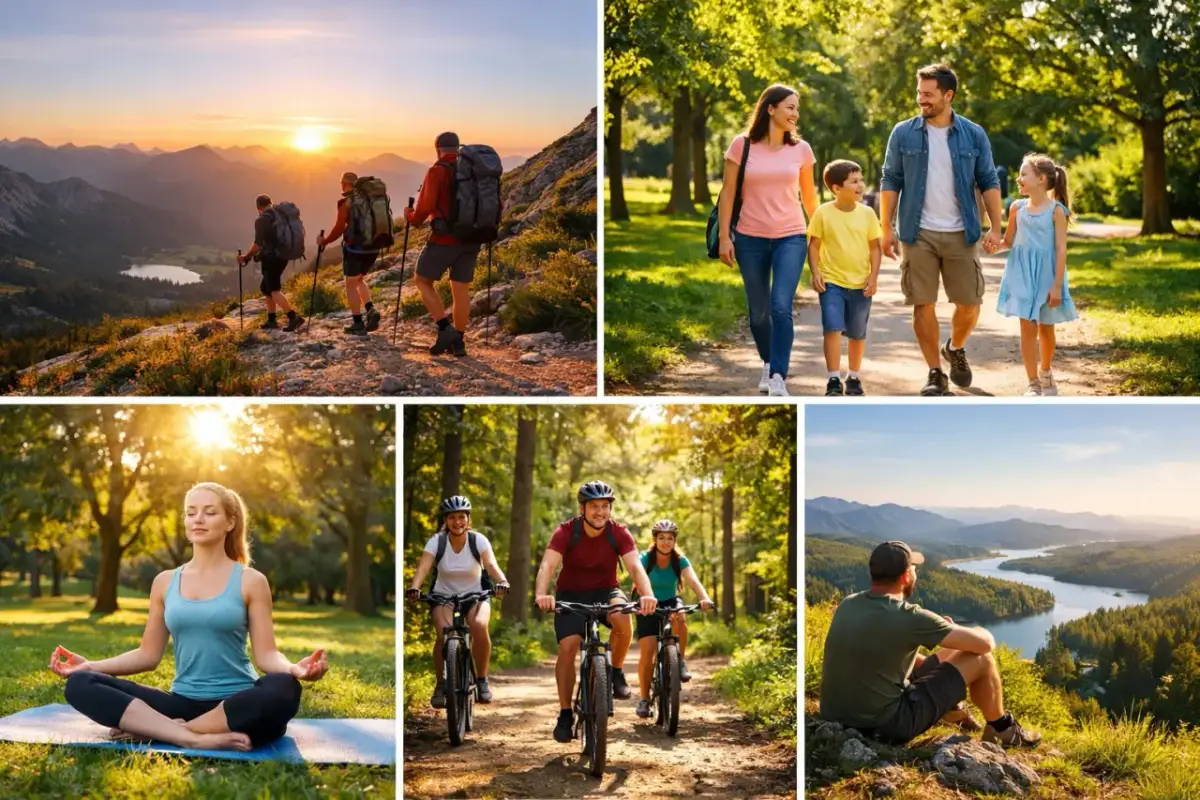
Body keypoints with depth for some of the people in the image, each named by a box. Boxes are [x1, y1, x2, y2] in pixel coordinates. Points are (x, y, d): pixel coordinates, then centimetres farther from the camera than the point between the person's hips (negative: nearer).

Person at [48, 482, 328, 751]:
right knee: (80, 685, -16)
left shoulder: (250, 581, 3)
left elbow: (266, 655, -3)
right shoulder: (165, 582, 12)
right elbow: (148, 654, 15)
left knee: (283, 690, -39)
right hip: (183, 703, 3)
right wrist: (91, 666, 3)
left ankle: (149, 727, -27)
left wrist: (294, 669, -24)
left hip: (236, 707, -3)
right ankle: (193, 738, -32)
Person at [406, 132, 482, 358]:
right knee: (461, 288, 12)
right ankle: (458, 340, 13)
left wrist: (411, 217, 4)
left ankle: (445, 329, -3)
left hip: (445, 239, -5)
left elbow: (426, 206, -16)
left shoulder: (438, 171, -10)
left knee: (423, 281, 10)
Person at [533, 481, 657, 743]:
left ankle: (616, 672, -8)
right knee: (567, 647, -18)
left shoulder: (619, 533, -15)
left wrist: (647, 594, -49)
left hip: (605, 591, 0)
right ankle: (565, 714, -5)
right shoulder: (566, 532, -19)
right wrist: (541, 594, -53)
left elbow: (635, 566, -28)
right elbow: (547, 565, -32)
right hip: (571, 594, 0)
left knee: (622, 618, -32)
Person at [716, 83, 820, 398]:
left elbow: (809, 195, 13)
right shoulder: (742, 144, -3)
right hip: (750, 238, 0)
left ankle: (778, 379, -14)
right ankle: (768, 365, 32)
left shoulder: (801, 149, 2)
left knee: (781, 307, -15)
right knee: (758, 311, 9)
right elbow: (728, 192, 0)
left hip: (791, 237, 0)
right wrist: (724, 237, -3)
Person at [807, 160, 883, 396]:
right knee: (833, 328, -14)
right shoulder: (823, 213, -5)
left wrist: (874, 276, -5)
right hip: (831, 282, -2)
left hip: (861, 284, 2)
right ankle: (834, 380, -8)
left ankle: (854, 378, 28)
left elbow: (875, 247, 4)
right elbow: (814, 245, 1)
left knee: (858, 333, 11)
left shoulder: (867, 213, 0)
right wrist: (815, 272, -10)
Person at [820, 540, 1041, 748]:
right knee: (980, 659, 4)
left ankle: (952, 712, 51)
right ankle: (1002, 730, 27)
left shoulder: (847, 605, 1)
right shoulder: (908, 617, -20)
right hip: (886, 726, -8)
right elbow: (985, 642, -9)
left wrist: (936, 627, 22)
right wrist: (955, 630, 12)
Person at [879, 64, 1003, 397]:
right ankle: (935, 373, 11)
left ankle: (956, 349, 33)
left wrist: (995, 227, -5)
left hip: (961, 234, 1)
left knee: (969, 304, 3)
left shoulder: (974, 135, 2)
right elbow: (891, 182, 3)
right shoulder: (903, 134, 1)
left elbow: (989, 182, 4)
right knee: (923, 305, 0)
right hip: (918, 234, -1)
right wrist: (886, 228, -4)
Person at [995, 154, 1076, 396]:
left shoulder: (1056, 210, -9)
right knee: (1027, 327, -3)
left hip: (1046, 275, -2)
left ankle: (1045, 373, 35)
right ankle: (1033, 383, 1)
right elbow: (1008, 242, 12)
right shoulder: (1018, 207, 3)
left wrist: (1057, 286, -14)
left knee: (1046, 327, 13)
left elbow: (1061, 249, -11)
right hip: (1023, 275, 2)